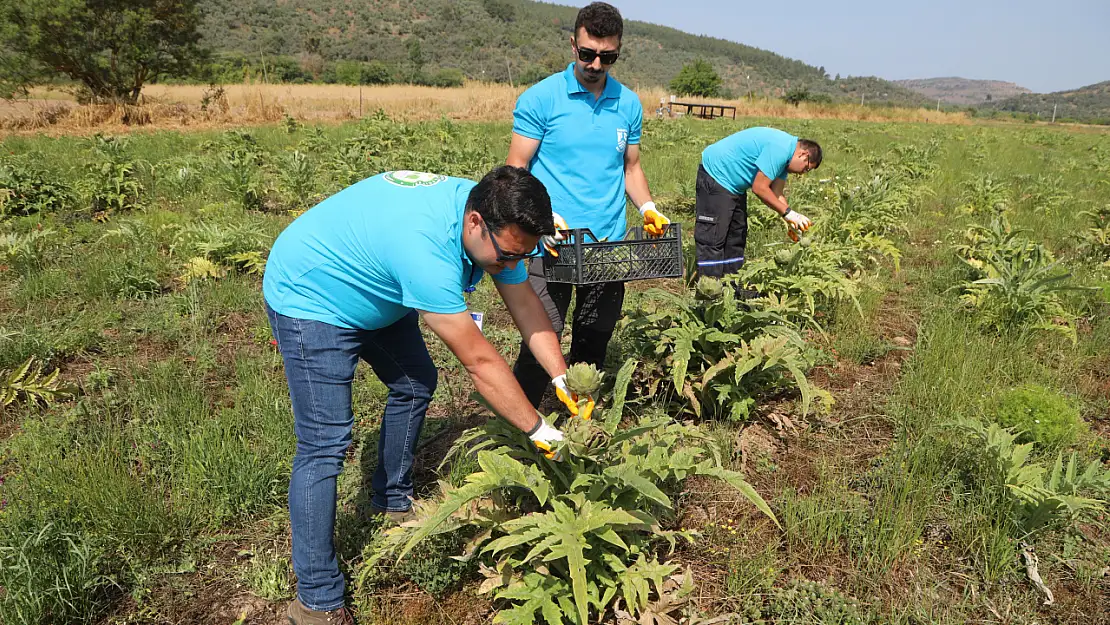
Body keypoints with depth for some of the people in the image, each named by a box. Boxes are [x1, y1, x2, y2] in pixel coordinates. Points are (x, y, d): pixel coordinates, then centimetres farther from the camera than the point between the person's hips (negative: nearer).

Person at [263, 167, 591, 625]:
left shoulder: (494, 223, -15)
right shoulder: (425, 245, -40)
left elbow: (525, 305, -6)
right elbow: (479, 361, -35)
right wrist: (538, 430, -25)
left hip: (372, 289, 9)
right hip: (309, 299, -9)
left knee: (415, 385, 15)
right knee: (325, 445, -12)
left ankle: (393, 500, 36)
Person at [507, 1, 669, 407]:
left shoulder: (629, 105, 9)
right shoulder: (540, 99, -4)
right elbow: (516, 169, -5)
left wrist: (647, 208, 0)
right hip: (551, 247, -4)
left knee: (594, 346, 14)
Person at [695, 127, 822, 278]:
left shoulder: (785, 153, 8)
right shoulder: (779, 148, -23)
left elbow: (777, 193, 8)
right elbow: (759, 188, -24)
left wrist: (791, 223, -2)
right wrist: (788, 212, -18)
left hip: (734, 185, 11)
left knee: (736, 237, 12)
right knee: (713, 238, -12)